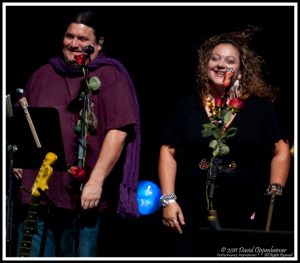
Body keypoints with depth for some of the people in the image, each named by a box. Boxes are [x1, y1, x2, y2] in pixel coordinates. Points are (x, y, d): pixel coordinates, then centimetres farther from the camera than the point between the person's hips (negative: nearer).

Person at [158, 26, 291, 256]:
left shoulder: (261, 107, 2)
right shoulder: (188, 106, 6)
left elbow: (280, 151, 5)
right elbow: (169, 152, 7)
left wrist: (274, 194, -3)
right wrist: (168, 199, 0)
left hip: (243, 219, -1)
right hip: (190, 218, 1)